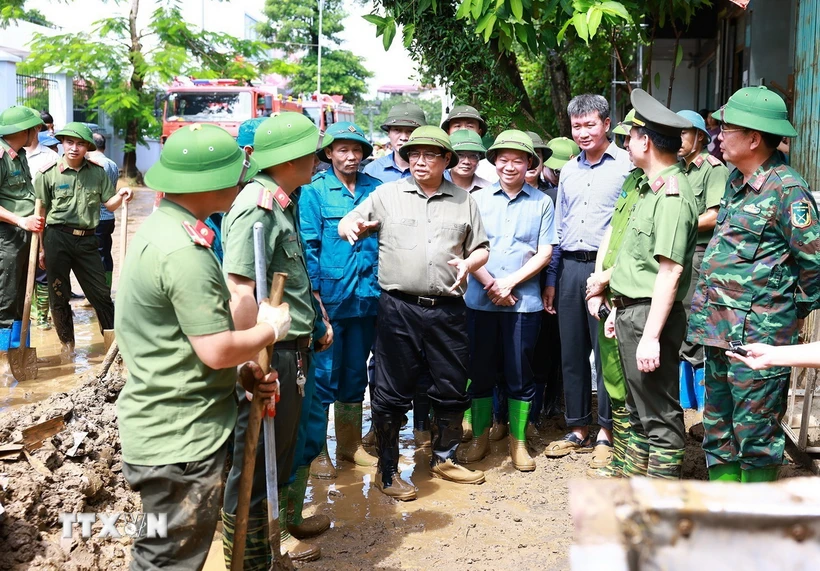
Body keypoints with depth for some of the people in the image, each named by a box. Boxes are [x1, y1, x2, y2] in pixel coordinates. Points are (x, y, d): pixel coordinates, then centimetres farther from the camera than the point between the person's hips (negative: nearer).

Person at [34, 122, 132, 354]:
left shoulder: (97, 171, 3)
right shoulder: (48, 174, -4)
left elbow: (109, 204, 8)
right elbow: (40, 213, 0)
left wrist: (120, 196, -15)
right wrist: (41, 248, 0)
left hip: (86, 240, 1)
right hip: (57, 238, -1)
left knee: (100, 292, 6)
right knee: (59, 295, 8)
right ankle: (67, 342, 24)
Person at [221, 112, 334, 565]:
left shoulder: (282, 204, 11)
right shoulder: (258, 207, -21)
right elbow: (240, 291, -29)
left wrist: (316, 320, 25)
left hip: (293, 347, 10)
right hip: (271, 354, -10)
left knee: (283, 448, 23)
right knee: (255, 462, 6)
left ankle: (280, 526, 42)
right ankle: (249, 557, 22)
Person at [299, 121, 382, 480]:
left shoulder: (375, 190, 7)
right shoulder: (314, 191, -3)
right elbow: (308, 245, -7)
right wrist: (315, 294, -13)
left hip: (366, 298, 4)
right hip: (329, 299, -4)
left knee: (356, 373, 15)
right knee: (323, 376, 3)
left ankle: (350, 444, 28)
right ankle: (316, 450, 16)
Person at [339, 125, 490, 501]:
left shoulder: (463, 201, 13)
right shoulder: (387, 194, 8)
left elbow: (481, 248, 16)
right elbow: (348, 224, 10)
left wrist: (469, 263, -6)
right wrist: (351, 226, -14)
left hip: (447, 310, 2)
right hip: (398, 307, -2)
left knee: (452, 389, 11)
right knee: (391, 392, 2)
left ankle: (443, 458, 32)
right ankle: (386, 470, 16)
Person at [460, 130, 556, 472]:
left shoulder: (542, 203, 4)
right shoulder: (479, 199, 6)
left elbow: (544, 253, 0)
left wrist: (510, 282, -11)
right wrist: (490, 284, -10)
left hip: (524, 301, -1)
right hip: (480, 300, 1)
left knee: (520, 374, 7)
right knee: (480, 370, 8)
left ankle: (518, 441, 20)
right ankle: (480, 438, 22)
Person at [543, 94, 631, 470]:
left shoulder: (627, 165, -3)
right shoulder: (569, 170, 16)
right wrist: (551, 279, 16)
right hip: (570, 268, 6)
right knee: (571, 353, 9)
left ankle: (605, 434, 11)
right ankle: (577, 430, 21)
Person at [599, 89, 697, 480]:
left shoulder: (672, 194, -18)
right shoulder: (650, 188, 14)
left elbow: (670, 271, -24)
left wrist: (651, 336, -25)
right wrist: (619, 307, 20)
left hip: (651, 316, -10)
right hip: (632, 312, 10)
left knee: (659, 416, -1)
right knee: (639, 408, 19)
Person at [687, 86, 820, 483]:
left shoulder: (786, 190, -15)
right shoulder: (735, 180, 12)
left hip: (757, 335, -9)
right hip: (719, 329, 9)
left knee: (756, 433, 1)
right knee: (718, 428, 17)